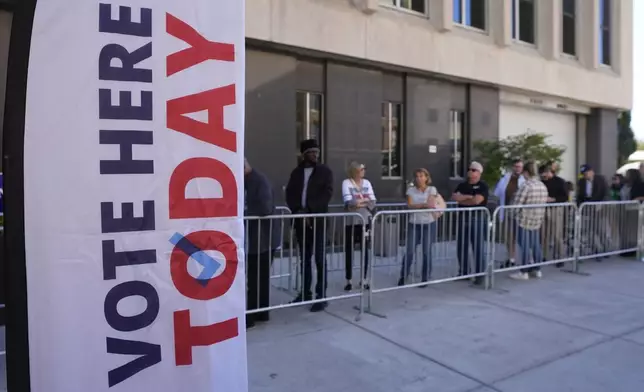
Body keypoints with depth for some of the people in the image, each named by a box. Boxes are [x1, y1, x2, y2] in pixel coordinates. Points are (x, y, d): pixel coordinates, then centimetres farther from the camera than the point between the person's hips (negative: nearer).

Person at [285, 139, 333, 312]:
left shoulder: (325, 171, 2)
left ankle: (321, 296, 2)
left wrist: (310, 211, -16)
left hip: (318, 219, -4)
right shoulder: (296, 172, 13)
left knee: (320, 258, -3)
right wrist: (297, 210, -12)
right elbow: (290, 194, 6)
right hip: (300, 219, 4)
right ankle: (306, 292, 22)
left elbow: (327, 193, -8)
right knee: (304, 258, 11)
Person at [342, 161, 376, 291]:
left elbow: (373, 203, 0)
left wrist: (358, 201, -12)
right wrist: (365, 200, -14)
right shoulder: (346, 183, -5)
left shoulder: (367, 182, 9)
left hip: (365, 221, 4)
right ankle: (348, 281, 12)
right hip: (351, 222, -4)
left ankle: (364, 279, 20)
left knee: (365, 250, 7)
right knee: (349, 251, 1)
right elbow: (349, 202, -18)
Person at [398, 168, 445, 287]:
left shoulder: (432, 189, 0)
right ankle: (403, 277, 9)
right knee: (409, 251, -3)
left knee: (427, 252, 3)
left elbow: (430, 205, -10)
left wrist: (417, 206, -7)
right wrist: (424, 204, -17)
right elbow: (410, 206, -10)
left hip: (429, 224, -1)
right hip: (414, 224, 1)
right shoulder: (411, 190, 3)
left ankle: (425, 278, 16)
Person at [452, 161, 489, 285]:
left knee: (478, 248, -2)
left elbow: (477, 200, -18)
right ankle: (464, 272, 22)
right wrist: (468, 196, -11)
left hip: (477, 219, -6)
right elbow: (454, 197, -2)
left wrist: (461, 200, -4)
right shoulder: (462, 185, 12)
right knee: (461, 248, 10)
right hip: (463, 219, 6)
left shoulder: (482, 186, -4)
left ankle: (480, 275, 6)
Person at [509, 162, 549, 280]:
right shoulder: (543, 186, 6)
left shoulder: (526, 186, -18)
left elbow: (516, 204, -19)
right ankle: (537, 270, 22)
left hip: (524, 220, -7)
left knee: (525, 246, -1)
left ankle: (524, 272, 4)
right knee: (536, 245, 14)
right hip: (538, 220, 7)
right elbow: (544, 202, 11)